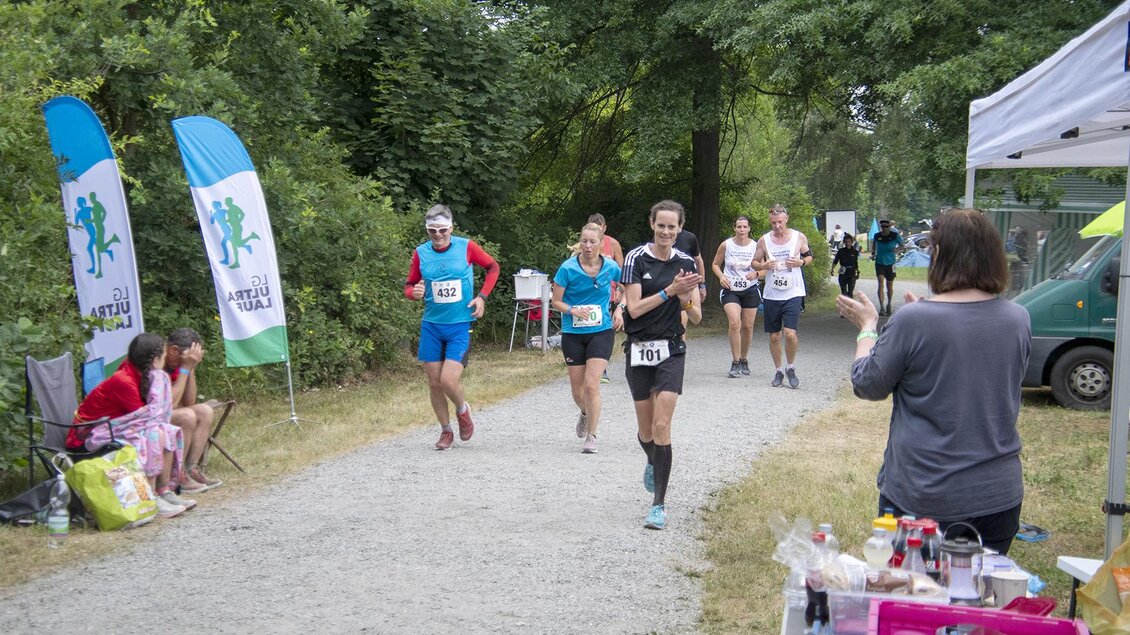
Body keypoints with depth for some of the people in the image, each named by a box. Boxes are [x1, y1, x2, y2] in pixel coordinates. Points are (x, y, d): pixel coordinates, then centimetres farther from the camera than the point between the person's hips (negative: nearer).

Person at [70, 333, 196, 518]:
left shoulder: (134, 373, 5)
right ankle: (151, 501, -22)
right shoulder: (123, 382, -24)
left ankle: (165, 491, -3)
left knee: (169, 432, -4)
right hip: (91, 436, -9)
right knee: (154, 434, -26)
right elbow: (149, 414, -20)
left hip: (113, 428, 9)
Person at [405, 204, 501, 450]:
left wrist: (482, 296, -2)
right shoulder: (420, 253, 0)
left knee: (449, 380, -15)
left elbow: (493, 267, 9)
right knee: (434, 383, 5)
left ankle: (463, 410, 19)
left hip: (460, 325, -3)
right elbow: (409, 285, 10)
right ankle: (446, 431, 26)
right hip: (431, 325, 3)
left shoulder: (466, 247, -6)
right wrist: (414, 292, -14)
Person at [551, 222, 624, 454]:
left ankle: (591, 436, 0)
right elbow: (556, 301, -2)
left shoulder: (610, 267, -5)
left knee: (591, 385, -13)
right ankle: (586, 414, 44)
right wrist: (573, 311, -21)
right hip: (573, 333, 1)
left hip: (601, 332, -1)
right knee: (577, 389, 9)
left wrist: (619, 308, 2)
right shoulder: (568, 268, -10)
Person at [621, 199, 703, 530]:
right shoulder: (636, 258, -5)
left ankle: (659, 504, -5)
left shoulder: (686, 263, 2)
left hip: (671, 350, 0)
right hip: (639, 350, 0)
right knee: (645, 428, 11)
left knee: (661, 426, -11)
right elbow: (634, 308, -13)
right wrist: (669, 290, -21)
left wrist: (684, 297, -18)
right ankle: (652, 462, 47)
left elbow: (696, 317, 2)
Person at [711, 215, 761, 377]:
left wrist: (756, 274, -17)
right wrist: (721, 276, -10)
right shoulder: (726, 245, -4)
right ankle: (735, 363, -11)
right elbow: (715, 264, 9)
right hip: (730, 290, -1)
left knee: (747, 326, 7)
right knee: (734, 323, -19)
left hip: (750, 290, 1)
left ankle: (744, 360, 27)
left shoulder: (755, 246, -3)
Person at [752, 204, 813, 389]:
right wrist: (764, 266, -13)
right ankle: (778, 371, 24)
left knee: (790, 333, -15)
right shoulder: (764, 240, 1)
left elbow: (809, 257, 12)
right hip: (771, 295, 2)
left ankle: (790, 368, 8)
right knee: (774, 336, 7)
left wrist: (801, 262, -11)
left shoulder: (799, 238, -1)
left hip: (793, 293, -2)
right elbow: (754, 262, 9)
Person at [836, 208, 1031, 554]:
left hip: (922, 500, -4)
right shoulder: (1019, 320, -4)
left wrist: (867, 326, 11)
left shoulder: (913, 321, -18)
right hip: (999, 497, 4)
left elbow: (867, 385, -4)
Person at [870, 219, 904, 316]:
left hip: (890, 263, 0)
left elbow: (902, 245, 5)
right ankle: (881, 307, -18)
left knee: (889, 286, 11)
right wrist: (873, 253, 5)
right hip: (879, 262, 0)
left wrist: (897, 249, -16)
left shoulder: (895, 235, -6)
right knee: (881, 283, -15)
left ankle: (889, 305, 33)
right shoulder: (877, 235, -1)